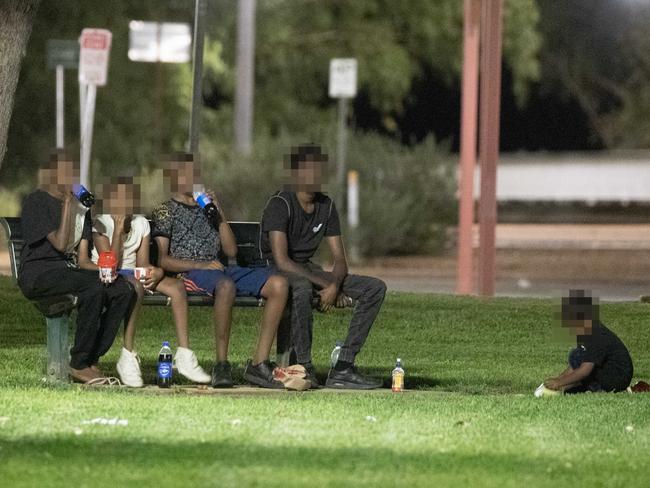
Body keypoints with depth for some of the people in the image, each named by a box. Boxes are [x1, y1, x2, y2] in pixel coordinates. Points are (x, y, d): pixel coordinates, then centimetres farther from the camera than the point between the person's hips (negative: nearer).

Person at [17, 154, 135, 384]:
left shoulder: (79, 207, 17)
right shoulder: (36, 202, -5)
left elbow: (82, 260, 12)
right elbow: (60, 244, -15)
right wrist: (66, 203, -11)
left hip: (70, 271, 7)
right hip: (38, 274, -7)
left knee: (124, 289, -16)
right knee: (94, 287, -33)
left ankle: (91, 361, -13)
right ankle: (79, 365, -25)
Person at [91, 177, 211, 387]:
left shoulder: (141, 223, 10)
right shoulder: (101, 224, -7)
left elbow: (142, 264, 6)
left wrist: (156, 272, -18)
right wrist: (118, 229, -17)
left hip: (132, 274, 6)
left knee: (176, 286, -18)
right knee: (136, 286, -39)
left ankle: (184, 356, -23)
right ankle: (128, 358, -40)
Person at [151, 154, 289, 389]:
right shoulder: (166, 211, 12)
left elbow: (231, 251, 20)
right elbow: (163, 260, -2)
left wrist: (220, 215, 10)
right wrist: (201, 265, -15)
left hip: (221, 269, 6)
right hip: (189, 273, -6)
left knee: (278, 284, -19)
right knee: (226, 285, -42)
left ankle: (259, 363, -23)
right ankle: (221, 364, -37)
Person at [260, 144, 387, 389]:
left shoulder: (326, 206, 7)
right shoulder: (280, 205, -16)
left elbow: (339, 259, 5)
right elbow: (281, 261, -25)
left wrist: (335, 285, -18)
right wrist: (325, 284, -27)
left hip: (308, 270, 8)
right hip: (277, 274, -8)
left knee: (375, 288, -7)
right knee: (301, 288, -44)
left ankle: (343, 368, -16)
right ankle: (303, 367, -31)